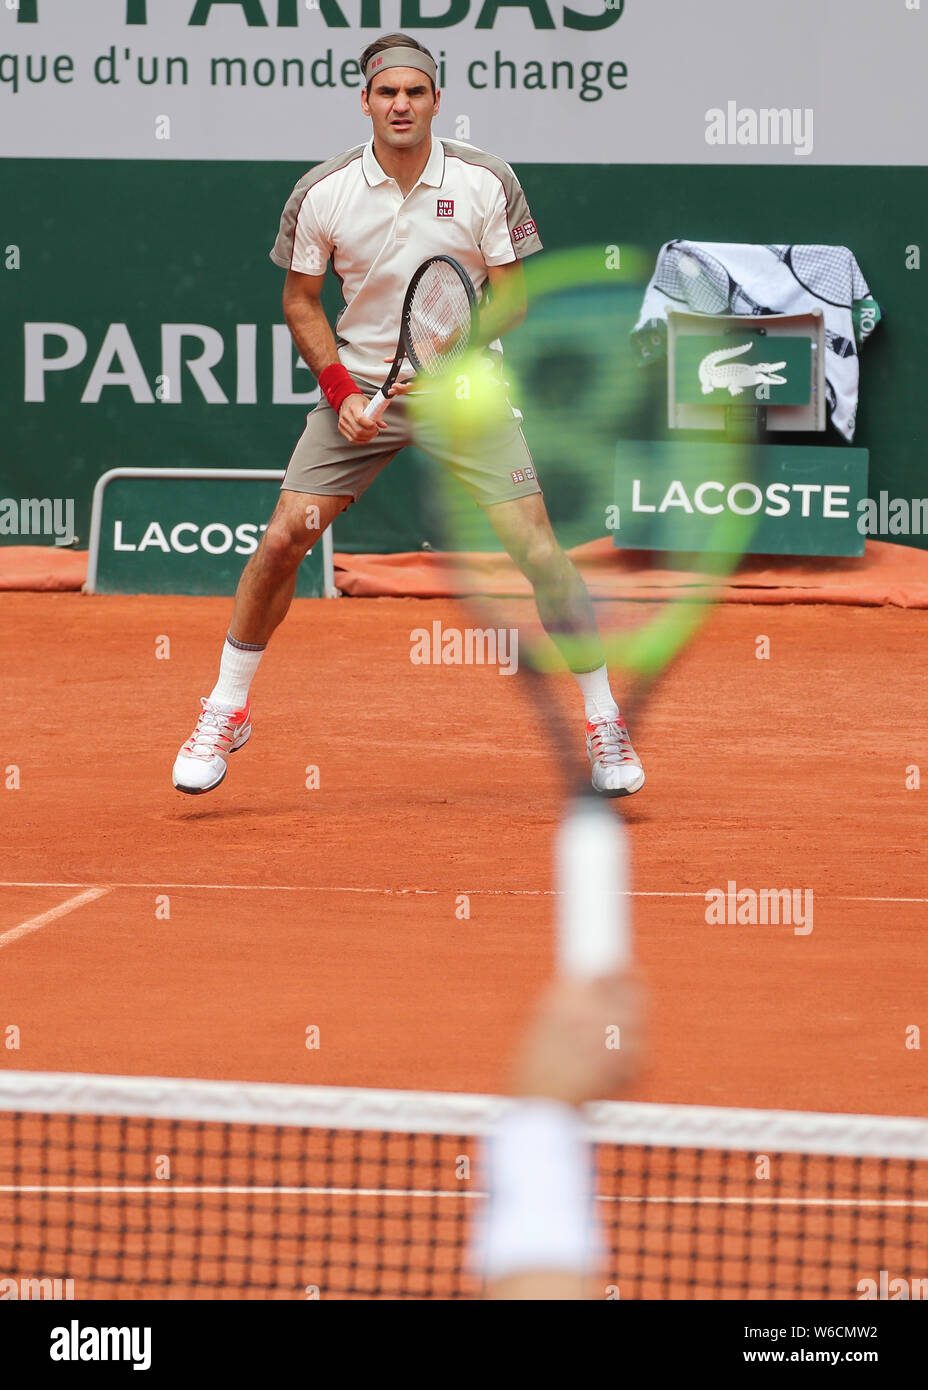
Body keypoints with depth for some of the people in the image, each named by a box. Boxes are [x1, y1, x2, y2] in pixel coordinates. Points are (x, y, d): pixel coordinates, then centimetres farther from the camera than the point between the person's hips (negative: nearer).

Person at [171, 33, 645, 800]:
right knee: (282, 540, -7)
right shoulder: (323, 193, -7)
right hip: (360, 385, 1)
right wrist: (341, 390, -8)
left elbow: (511, 294, -4)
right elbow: (301, 299, 4)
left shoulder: (487, 182, -10)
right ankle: (227, 713, 12)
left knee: (535, 544, -13)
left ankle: (605, 722, 1)